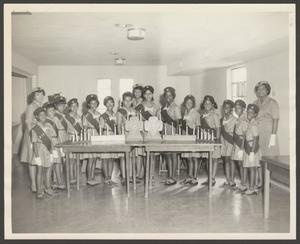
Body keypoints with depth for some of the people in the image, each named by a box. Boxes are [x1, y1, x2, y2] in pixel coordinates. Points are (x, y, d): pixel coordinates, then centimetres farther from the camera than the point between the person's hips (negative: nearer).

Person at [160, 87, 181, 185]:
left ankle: (173, 177, 5)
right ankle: (169, 176, 16)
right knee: (167, 154, 7)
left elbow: (177, 122, -8)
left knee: (173, 154, -1)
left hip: (173, 133, -6)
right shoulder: (163, 107, 14)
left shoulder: (175, 107, -4)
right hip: (165, 133, 6)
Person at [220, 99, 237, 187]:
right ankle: (227, 180, 11)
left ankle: (232, 180, 2)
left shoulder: (234, 119, -4)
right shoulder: (222, 119, 11)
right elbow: (221, 131, 12)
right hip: (224, 140, 5)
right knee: (226, 160, 6)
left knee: (230, 160, -4)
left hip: (231, 141, -5)